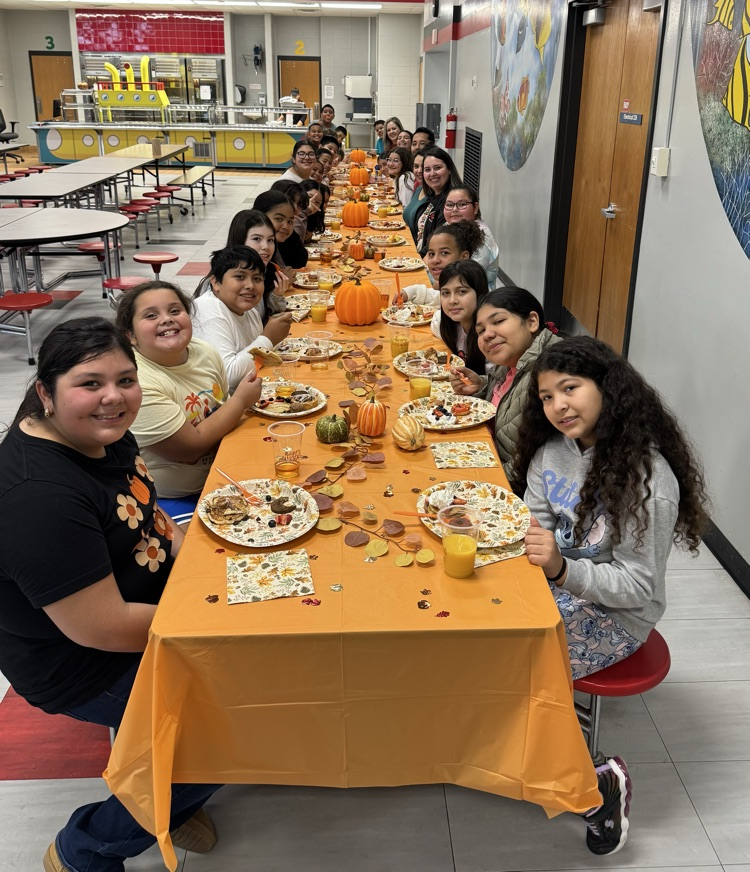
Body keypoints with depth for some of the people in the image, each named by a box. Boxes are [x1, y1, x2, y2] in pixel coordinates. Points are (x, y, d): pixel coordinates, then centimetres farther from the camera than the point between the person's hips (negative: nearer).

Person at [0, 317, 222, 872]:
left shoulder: (102, 433, -5)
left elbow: (142, 514, 12)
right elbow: (105, 629, -31)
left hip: (144, 608, 9)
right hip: (80, 666, -9)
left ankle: (168, 798, 28)